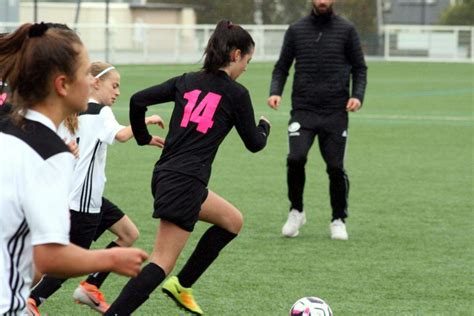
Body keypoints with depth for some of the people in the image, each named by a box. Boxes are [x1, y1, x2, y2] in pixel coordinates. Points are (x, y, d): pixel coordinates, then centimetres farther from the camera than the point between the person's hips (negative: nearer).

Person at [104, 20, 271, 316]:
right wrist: (265, 125, 28)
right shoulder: (236, 93, -3)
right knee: (163, 263, -9)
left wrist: (143, 137, 19)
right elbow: (254, 143, 7)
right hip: (185, 182, -8)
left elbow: (138, 100, 4)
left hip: (165, 174, 8)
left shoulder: (187, 81, 12)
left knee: (232, 221, 25)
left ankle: (181, 285, 22)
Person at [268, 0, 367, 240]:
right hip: (303, 110, 0)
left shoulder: (346, 30, 4)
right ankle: (296, 212, 5)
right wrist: (275, 91, -4)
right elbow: (282, 67, 13)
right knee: (296, 158, -18)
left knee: (335, 167, -2)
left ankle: (338, 220, 18)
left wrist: (357, 96, -8)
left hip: (335, 112, 0)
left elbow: (359, 67, 8)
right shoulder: (296, 30, 7)